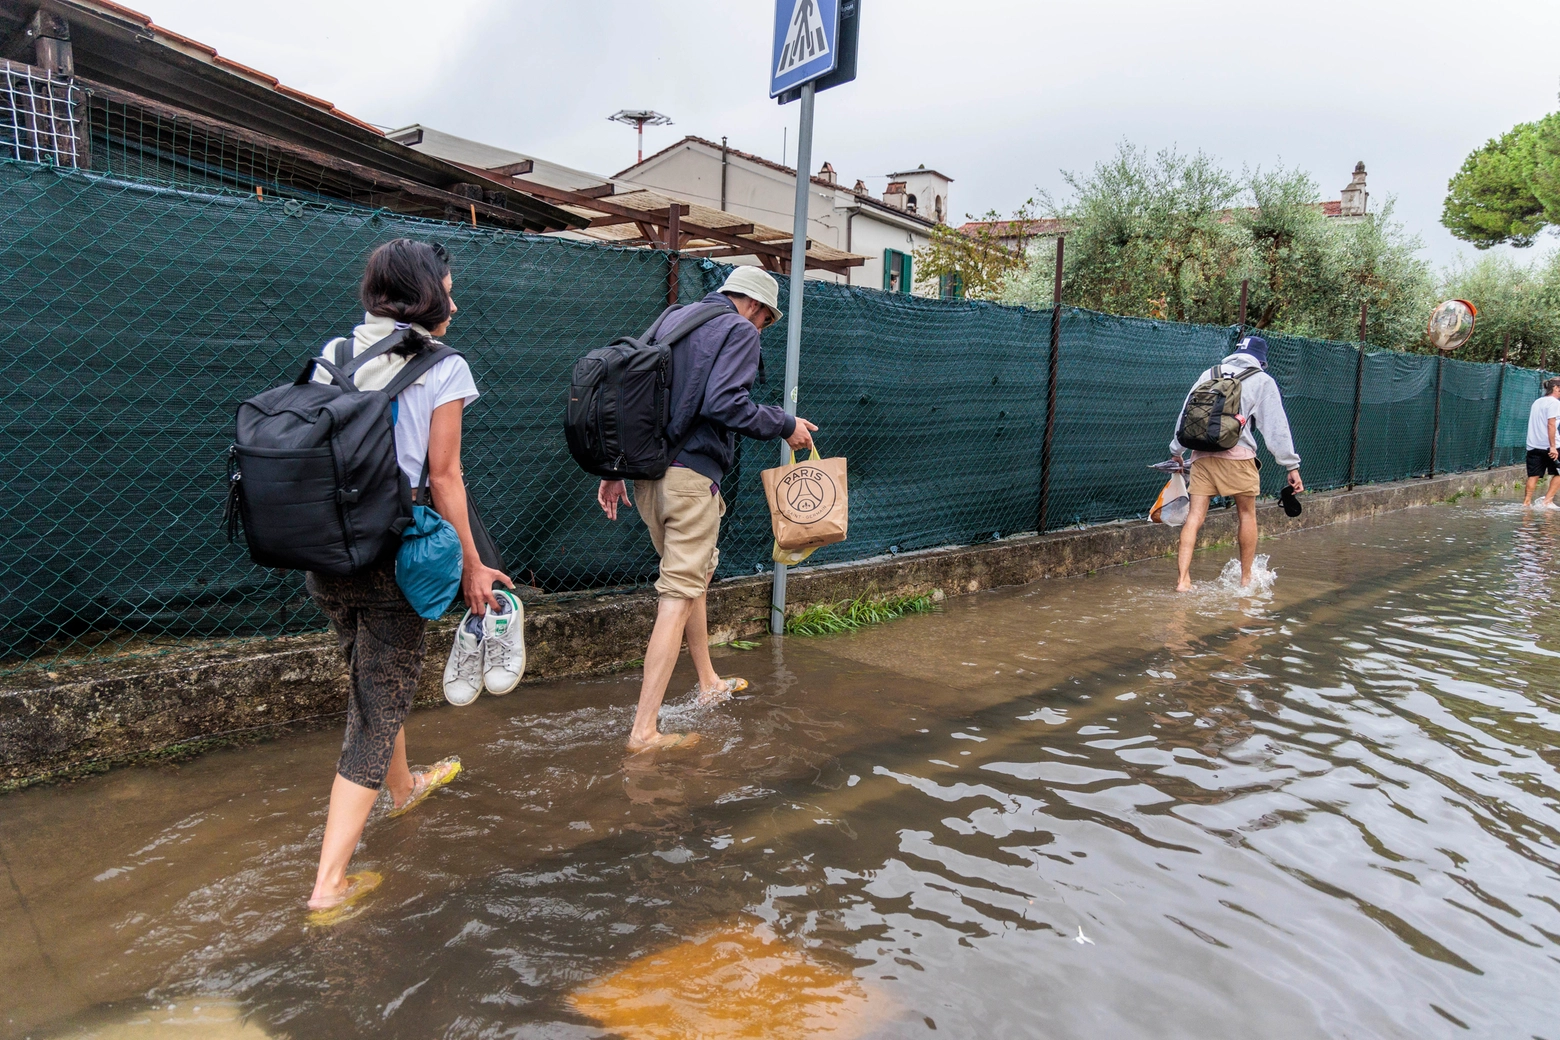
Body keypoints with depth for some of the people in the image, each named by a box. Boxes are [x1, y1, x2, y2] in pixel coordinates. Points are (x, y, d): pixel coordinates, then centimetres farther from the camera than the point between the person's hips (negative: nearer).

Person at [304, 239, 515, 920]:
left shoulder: (333, 353, 8)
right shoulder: (443, 369, -7)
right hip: (392, 553, -6)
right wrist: (470, 565, -2)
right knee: (379, 701, 3)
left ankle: (403, 787, 52)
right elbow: (444, 477, -9)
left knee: (375, 677, 27)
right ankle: (330, 883, 3)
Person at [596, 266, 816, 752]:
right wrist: (785, 426, -5)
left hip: (646, 472, 9)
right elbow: (723, 403, -19)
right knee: (679, 595, -7)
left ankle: (709, 684, 37)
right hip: (690, 475, -9)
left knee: (694, 572, 23)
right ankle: (645, 730, -7)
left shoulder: (671, 318, 20)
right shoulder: (740, 332, -3)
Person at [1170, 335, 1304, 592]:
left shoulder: (1208, 374, 19)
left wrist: (1177, 450, 28)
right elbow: (1276, 426, 4)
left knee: (1195, 516, 1)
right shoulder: (1262, 381, 9)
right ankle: (1246, 578, 21)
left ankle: (1183, 579, -6)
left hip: (1202, 455, 3)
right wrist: (1292, 466, 5)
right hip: (1236, 455, -3)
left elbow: (1186, 413, 20)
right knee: (1247, 514, 13)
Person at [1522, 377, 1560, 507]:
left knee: (1533, 475, 6)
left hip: (1533, 445, 7)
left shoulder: (1537, 402, 16)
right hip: (1547, 445, -7)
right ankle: (1547, 500, 0)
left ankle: (1526, 502, 0)